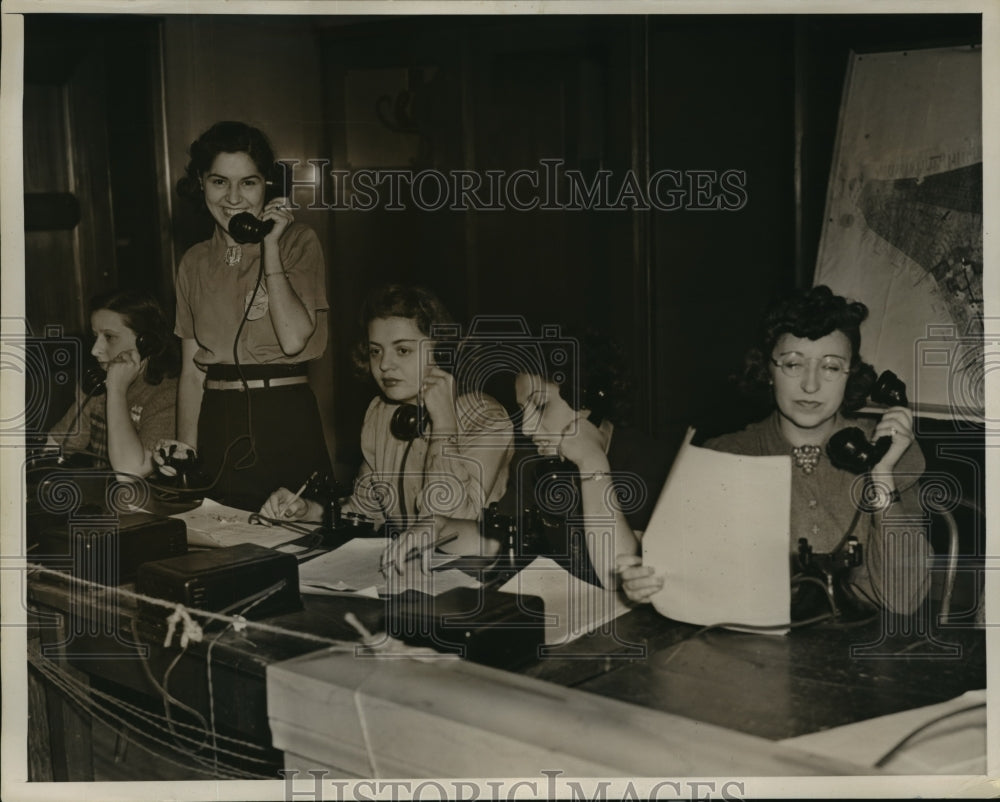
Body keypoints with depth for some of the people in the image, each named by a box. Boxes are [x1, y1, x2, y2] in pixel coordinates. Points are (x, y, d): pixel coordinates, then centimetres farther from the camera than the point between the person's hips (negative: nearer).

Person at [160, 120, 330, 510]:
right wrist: (185, 449, 2)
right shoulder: (195, 262, 11)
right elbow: (192, 369, 11)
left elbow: (294, 339, -14)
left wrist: (270, 247, -12)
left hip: (285, 424, -3)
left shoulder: (297, 241, 0)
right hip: (217, 429, 4)